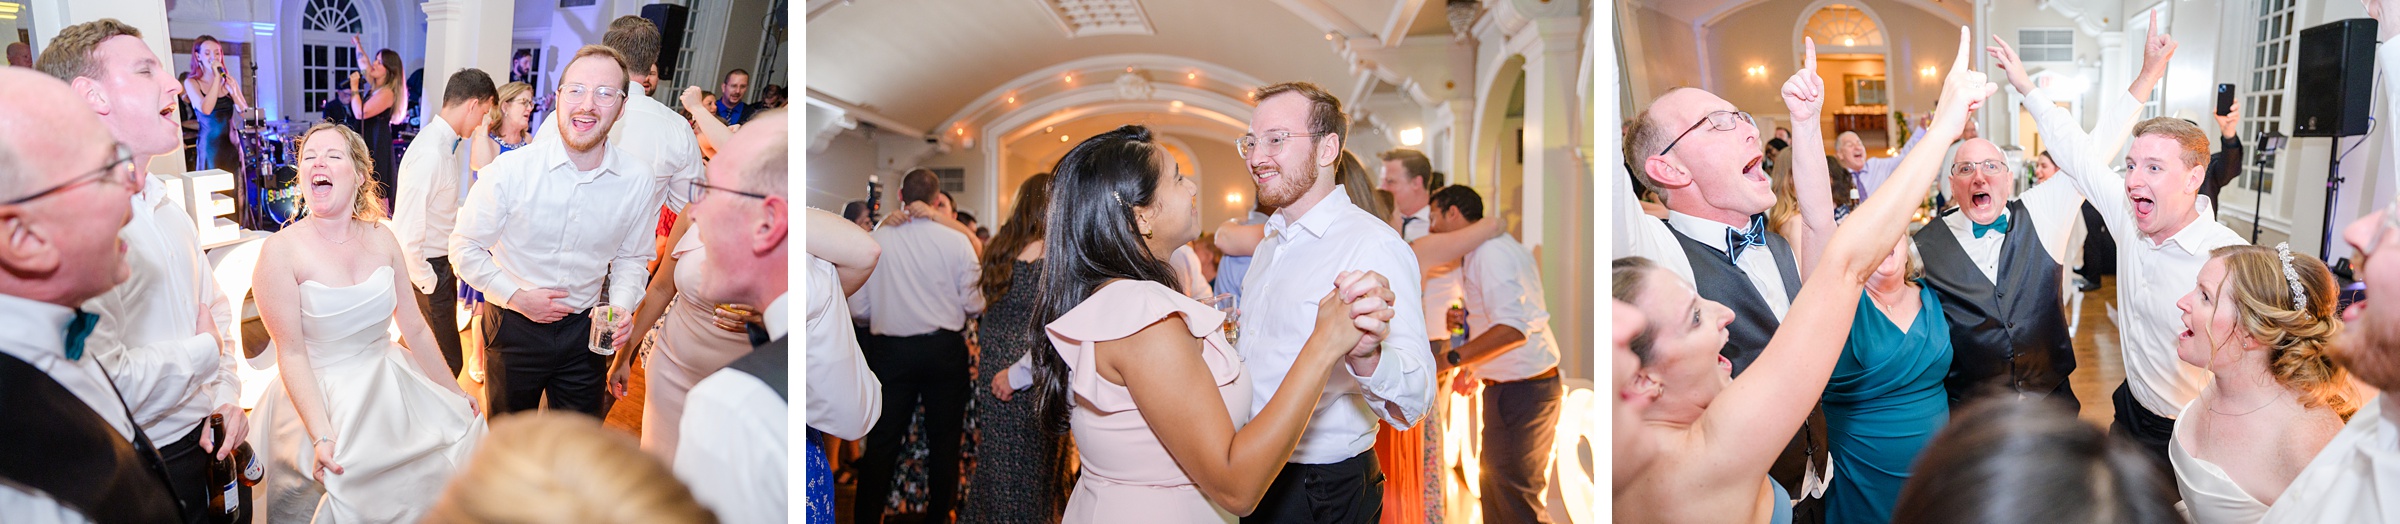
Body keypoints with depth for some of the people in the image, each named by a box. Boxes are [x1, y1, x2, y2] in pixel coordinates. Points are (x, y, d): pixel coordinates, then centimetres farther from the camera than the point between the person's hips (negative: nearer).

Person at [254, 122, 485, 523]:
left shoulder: (381, 239, 1)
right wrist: (322, 437, -23)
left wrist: (455, 392, 11)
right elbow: (292, 354, -14)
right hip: (326, 398, -5)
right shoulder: (282, 251, -13)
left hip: (395, 391, 5)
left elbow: (416, 329, 7)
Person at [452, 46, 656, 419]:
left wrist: (621, 305, -11)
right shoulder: (511, 170, -16)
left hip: (584, 332, 2)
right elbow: (465, 247, -6)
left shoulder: (639, 183, -9)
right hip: (514, 328, -1)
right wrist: (517, 297, -14)